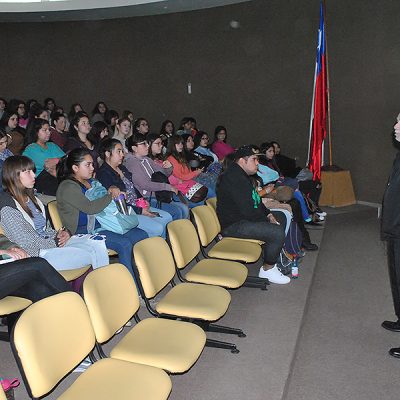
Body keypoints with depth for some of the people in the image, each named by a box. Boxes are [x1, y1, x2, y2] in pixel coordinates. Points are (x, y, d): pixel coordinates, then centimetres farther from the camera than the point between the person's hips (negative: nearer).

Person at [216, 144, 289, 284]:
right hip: (233, 225, -11)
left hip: (243, 219, 11)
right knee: (278, 232, -22)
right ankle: (267, 270, -4)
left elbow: (256, 201, 23)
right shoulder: (234, 178, -21)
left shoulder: (242, 175, 14)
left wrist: (269, 215, 8)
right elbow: (248, 211, -25)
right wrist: (268, 220, -12)